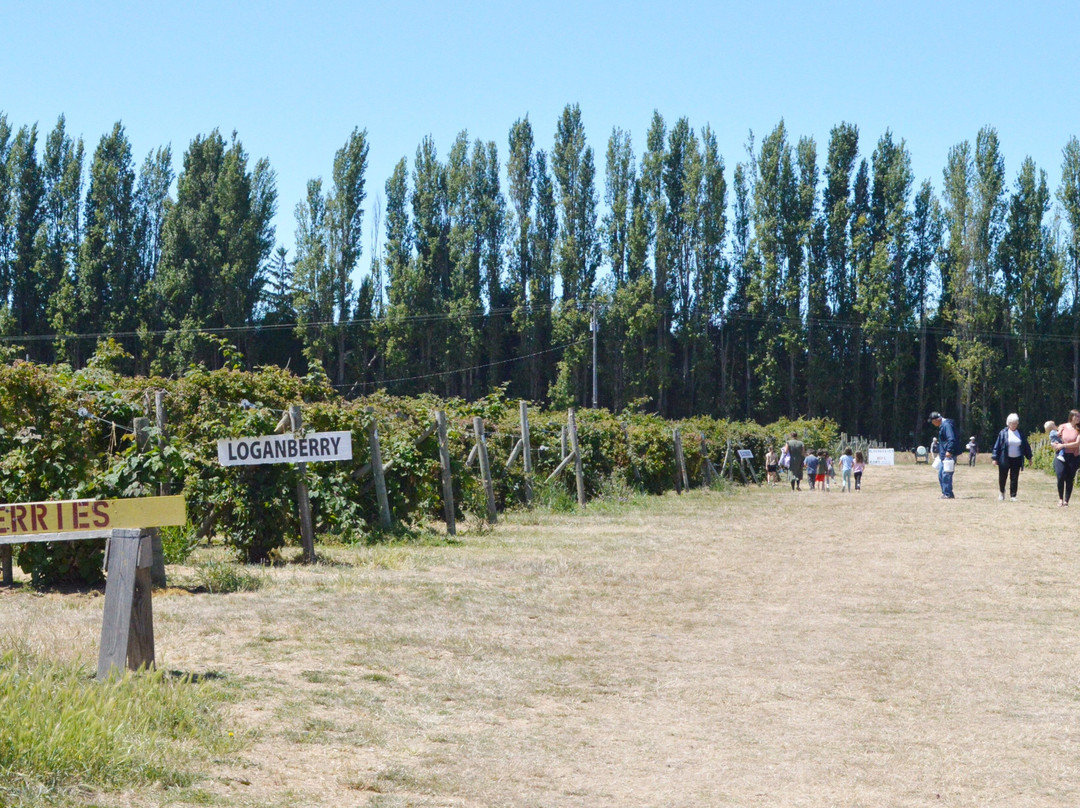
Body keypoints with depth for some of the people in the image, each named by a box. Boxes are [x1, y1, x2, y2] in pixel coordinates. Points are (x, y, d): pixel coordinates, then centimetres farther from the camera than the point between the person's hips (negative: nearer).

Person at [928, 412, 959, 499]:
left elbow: (952, 439, -24)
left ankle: (948, 494, -7)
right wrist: (940, 453, 29)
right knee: (941, 474, 13)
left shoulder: (946, 425, -14)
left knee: (946, 474, -10)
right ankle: (945, 493, 17)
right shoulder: (941, 426, 19)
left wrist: (949, 451, -28)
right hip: (944, 455, 11)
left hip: (949, 455, -11)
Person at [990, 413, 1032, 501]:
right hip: (1005, 459, -2)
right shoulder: (1003, 433, -3)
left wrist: (1029, 457, 14)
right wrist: (994, 458, -7)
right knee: (1002, 477, 5)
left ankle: (1012, 496, 8)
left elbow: (1026, 446, 13)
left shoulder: (1021, 433, 6)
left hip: (1017, 460, 2)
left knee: (1014, 478, 1)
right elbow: (997, 445, -3)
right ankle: (1002, 492, 31)